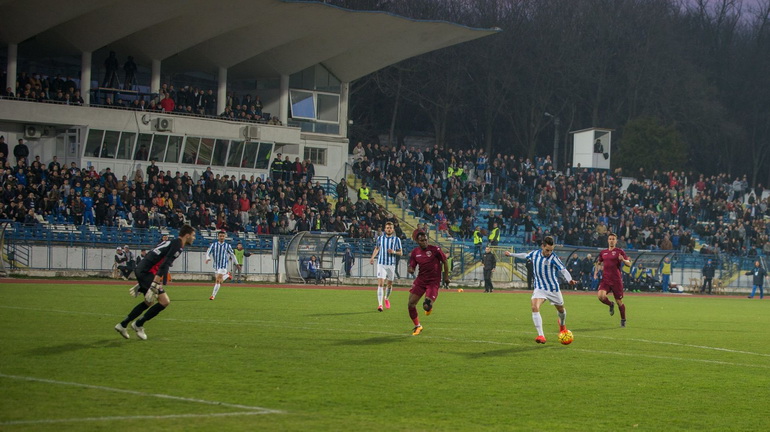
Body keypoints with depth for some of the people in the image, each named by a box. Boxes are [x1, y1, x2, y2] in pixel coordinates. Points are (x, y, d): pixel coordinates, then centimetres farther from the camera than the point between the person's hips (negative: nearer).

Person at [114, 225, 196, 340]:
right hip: (147, 273, -10)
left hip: (141, 271, 10)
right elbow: (165, 264, -21)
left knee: (148, 302, 25)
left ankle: (122, 325, 30)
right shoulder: (177, 245, -9)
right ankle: (138, 324, -2)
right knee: (165, 301, -11)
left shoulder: (171, 242, 21)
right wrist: (155, 283, -28)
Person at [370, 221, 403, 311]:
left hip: (391, 264, 1)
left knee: (389, 284, 12)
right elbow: (377, 248, 21)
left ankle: (387, 298, 41)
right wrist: (372, 257, 7)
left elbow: (400, 253, 5)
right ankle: (380, 304, -20)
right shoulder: (380, 238, 5)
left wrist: (394, 252, -15)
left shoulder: (396, 239, 2)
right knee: (380, 284, -14)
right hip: (381, 263, -1)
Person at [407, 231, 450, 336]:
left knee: (426, 306, -20)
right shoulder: (415, 252, 3)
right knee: (411, 305, -4)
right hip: (420, 280, 4)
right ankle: (417, 326, 19)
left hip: (433, 281, -4)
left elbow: (445, 261, 3)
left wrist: (446, 276, 4)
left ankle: (429, 306, 22)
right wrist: (410, 269, -17)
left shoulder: (435, 250, -9)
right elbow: (412, 267, 8)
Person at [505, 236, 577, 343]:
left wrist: (569, 280, -43)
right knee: (535, 308, -23)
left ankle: (562, 324, 56)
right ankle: (541, 335, -26)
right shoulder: (535, 253, -3)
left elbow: (563, 269, -24)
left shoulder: (553, 258, -16)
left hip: (553, 288, -2)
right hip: (539, 288, 2)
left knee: (560, 309, 18)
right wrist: (511, 254, 30)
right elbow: (525, 255, 18)